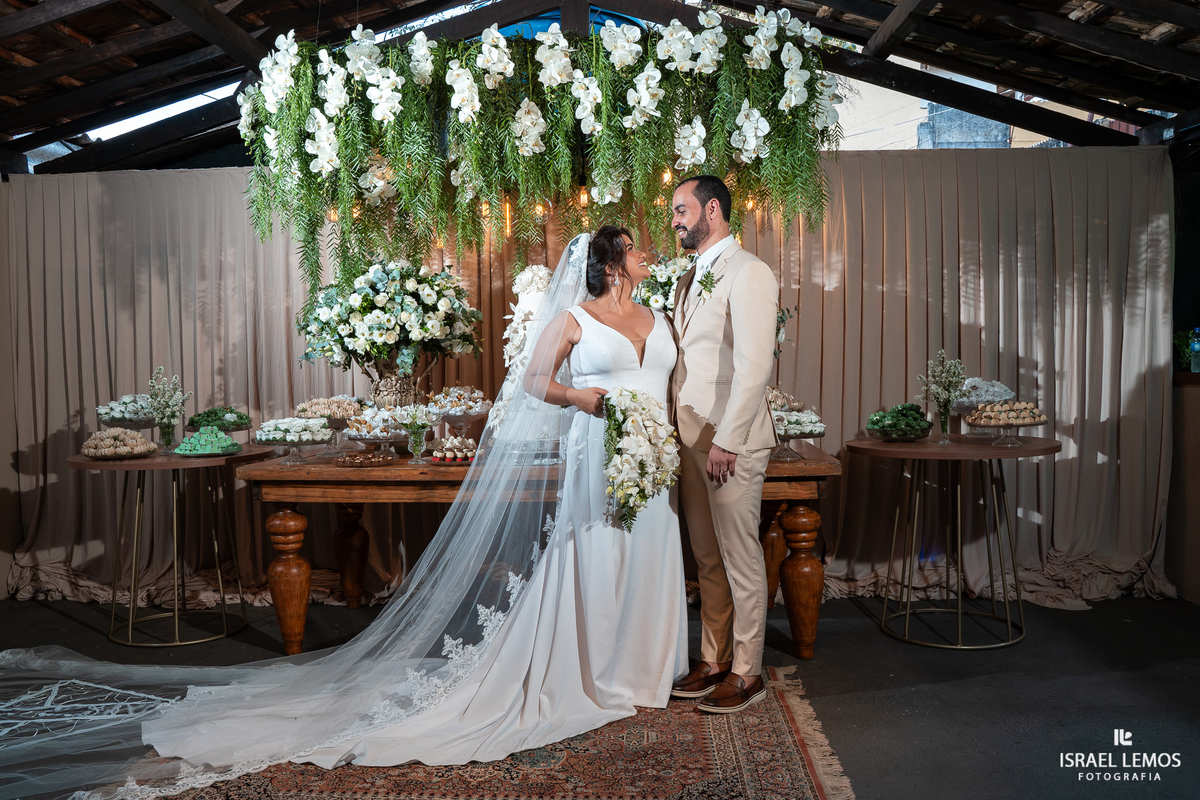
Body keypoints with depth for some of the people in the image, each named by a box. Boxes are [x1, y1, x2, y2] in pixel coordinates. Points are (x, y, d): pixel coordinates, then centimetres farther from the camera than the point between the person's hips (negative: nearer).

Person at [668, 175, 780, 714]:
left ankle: (747, 674, 18)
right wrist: (675, 430, 10)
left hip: (730, 443, -8)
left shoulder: (747, 274, -10)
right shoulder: (690, 278, 17)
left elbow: (755, 365, -19)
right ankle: (713, 662, 29)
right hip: (690, 439, 8)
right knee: (707, 559, 15)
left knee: (740, 559, 4)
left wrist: (727, 441, -21)